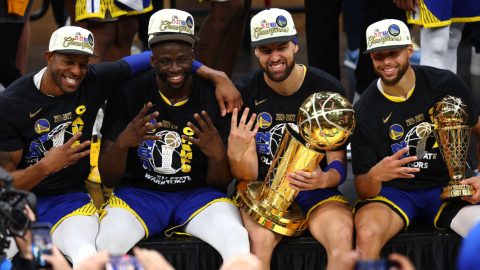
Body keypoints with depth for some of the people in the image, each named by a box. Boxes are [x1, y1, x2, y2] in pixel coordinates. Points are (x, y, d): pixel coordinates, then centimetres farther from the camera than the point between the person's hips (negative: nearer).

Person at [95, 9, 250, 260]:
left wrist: (217, 155, -23)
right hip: (138, 193, 0)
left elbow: (221, 183, -1)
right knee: (107, 242, -32)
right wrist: (122, 143, -24)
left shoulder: (215, 98, -3)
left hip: (197, 194, 0)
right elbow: (107, 179, -3)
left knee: (236, 241, -32)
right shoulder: (128, 95, -3)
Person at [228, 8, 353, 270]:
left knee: (341, 234, -33)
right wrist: (235, 156, -30)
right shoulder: (244, 93, -3)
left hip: (316, 190, 0)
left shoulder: (329, 90, -4)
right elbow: (249, 174, -6)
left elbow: (338, 164, -1)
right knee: (259, 238, -34)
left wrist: (323, 179, -26)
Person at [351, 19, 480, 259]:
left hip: (444, 186, 2)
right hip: (392, 191, -2)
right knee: (367, 233, -36)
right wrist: (374, 176, -31)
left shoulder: (445, 84, -4)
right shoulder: (364, 112, -7)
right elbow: (364, 190, -6)